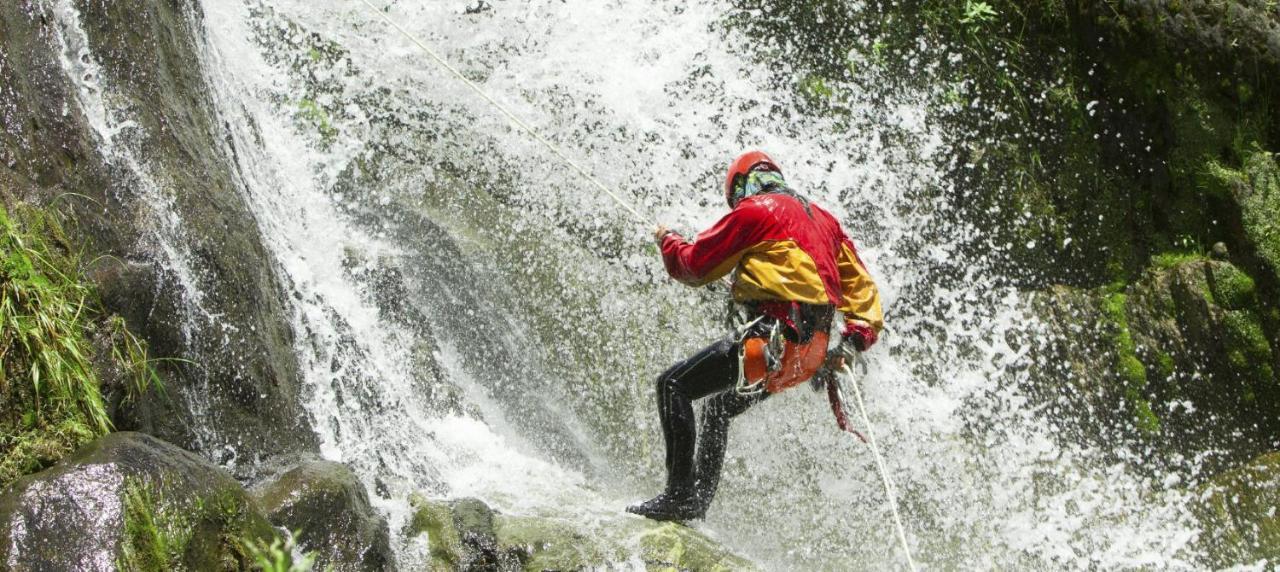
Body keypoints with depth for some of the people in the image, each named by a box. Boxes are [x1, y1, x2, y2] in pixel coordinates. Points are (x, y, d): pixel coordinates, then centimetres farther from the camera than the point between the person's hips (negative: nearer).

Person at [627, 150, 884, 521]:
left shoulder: (753, 210, -1)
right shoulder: (822, 218, 23)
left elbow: (695, 266, 2)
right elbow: (859, 284, 22)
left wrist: (667, 240, 21)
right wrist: (859, 333, 14)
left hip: (779, 336, -9)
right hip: (815, 351, 9)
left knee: (673, 386, -4)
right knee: (719, 404, 26)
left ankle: (680, 495, -14)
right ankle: (699, 502, 25)